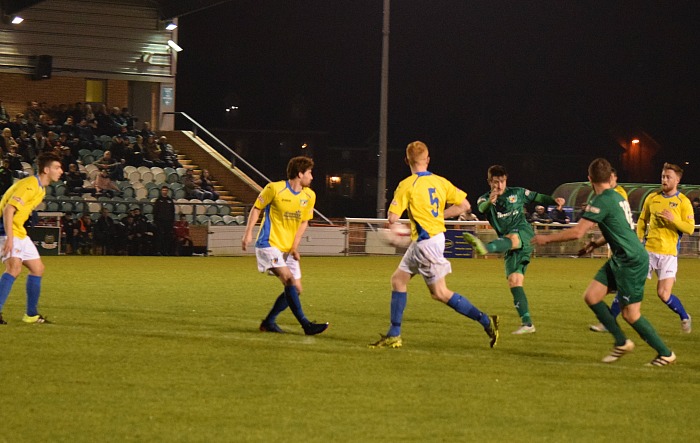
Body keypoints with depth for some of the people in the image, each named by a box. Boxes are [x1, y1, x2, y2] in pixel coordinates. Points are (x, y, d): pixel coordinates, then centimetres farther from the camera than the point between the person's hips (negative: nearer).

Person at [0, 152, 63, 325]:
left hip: (19, 232, 11)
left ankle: (31, 314, 24)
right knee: (14, 268, -28)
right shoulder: (30, 185, -19)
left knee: (37, 268, 14)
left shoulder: (41, 189, 13)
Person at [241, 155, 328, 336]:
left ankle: (269, 322, 17)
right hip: (269, 244, -7)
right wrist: (248, 233, -8)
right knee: (288, 278, -24)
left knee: (296, 290, 3)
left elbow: (304, 221, 12)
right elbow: (256, 208, -1)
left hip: (288, 248, 7)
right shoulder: (274, 189, -11)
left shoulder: (309, 196, 5)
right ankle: (306, 324, -24)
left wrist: (295, 246, 0)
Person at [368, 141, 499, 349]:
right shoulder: (440, 181, 5)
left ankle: (486, 321, -3)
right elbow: (464, 205, 4)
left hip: (426, 242, -8)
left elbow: (392, 218, -16)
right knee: (398, 280, 14)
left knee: (440, 293, -1)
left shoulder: (407, 185, -13)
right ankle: (394, 336, 13)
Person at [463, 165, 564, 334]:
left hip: (523, 233, -4)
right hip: (510, 245, 4)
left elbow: (538, 198, 20)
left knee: (511, 239, -38)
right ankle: (527, 323, -4)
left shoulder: (517, 193, 9)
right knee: (514, 281, -5)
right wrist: (489, 202, -40)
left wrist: (554, 200, 0)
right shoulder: (485, 199, 8)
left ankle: (485, 248, -72)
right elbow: (482, 208, -16)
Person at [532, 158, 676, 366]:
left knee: (630, 314, -4)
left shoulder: (602, 201, -17)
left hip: (632, 261, -9)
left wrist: (546, 238, -10)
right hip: (619, 259, 9)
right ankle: (621, 342, 11)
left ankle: (665, 354, 9)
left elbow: (577, 232, -20)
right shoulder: (617, 196, 12)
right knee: (591, 296, 4)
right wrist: (598, 242, 22)